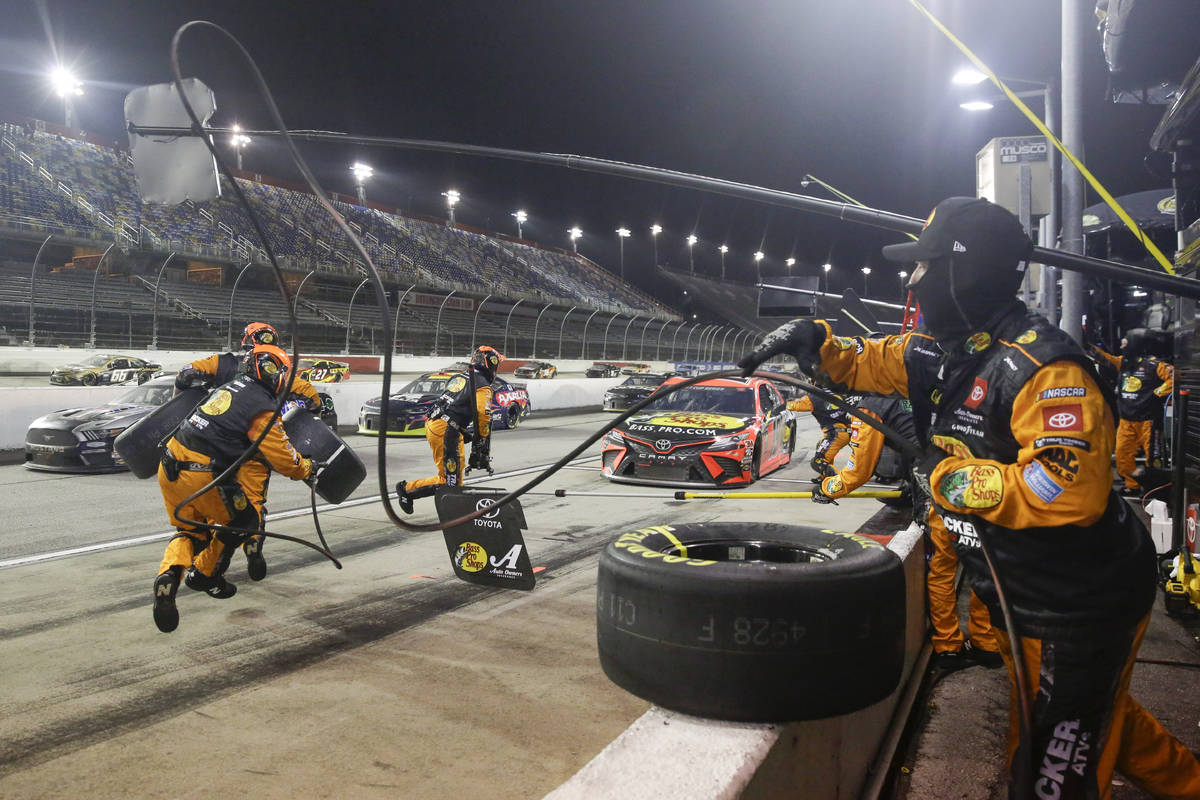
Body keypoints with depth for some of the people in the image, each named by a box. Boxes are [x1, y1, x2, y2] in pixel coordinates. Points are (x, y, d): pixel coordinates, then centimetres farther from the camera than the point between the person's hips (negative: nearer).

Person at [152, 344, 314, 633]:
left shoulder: (232, 386, 15)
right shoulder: (262, 409, -10)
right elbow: (284, 459, -8)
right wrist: (307, 468, 14)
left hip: (170, 468, 8)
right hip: (201, 477, -8)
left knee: (190, 531, 21)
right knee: (245, 520, 13)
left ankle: (170, 572, -7)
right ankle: (204, 574, 26)